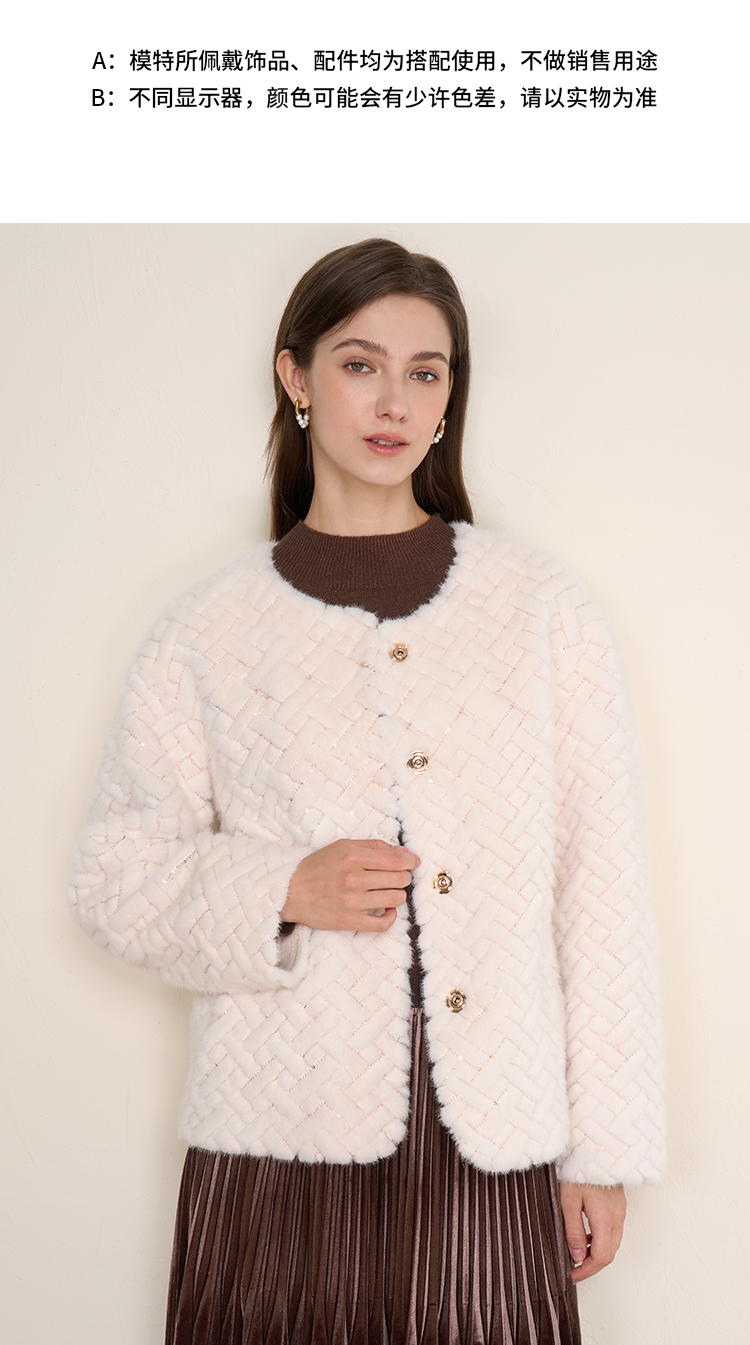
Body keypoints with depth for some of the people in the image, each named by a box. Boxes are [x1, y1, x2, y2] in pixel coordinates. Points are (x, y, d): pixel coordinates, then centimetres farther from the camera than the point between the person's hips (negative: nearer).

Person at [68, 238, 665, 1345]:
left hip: (493, 1147, 1)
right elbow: (115, 878, 6)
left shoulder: (544, 608, 3)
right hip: (284, 1139, 0)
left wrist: (605, 1150, 2)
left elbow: (602, 885, 3)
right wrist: (283, 892, -13)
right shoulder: (211, 632, 2)